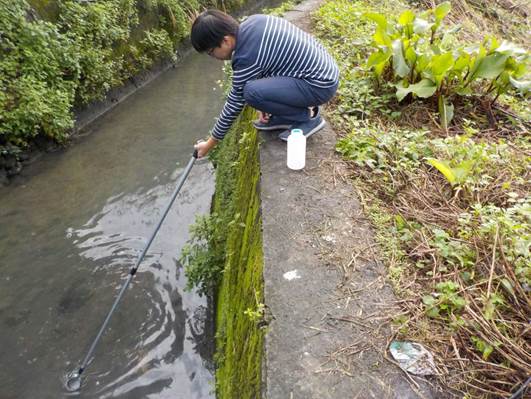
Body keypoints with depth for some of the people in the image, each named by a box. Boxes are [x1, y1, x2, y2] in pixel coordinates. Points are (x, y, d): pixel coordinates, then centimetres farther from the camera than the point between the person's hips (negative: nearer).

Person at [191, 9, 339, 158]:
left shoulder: (246, 59, -22)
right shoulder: (252, 21, 0)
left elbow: (235, 104, -11)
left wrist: (209, 144, 1)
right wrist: (265, 103, 11)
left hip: (321, 86, -9)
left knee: (251, 92, -23)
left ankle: (308, 117, -4)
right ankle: (283, 117, 16)